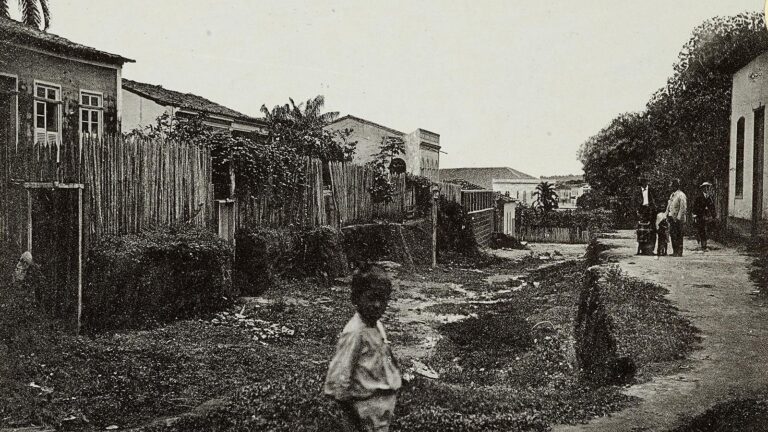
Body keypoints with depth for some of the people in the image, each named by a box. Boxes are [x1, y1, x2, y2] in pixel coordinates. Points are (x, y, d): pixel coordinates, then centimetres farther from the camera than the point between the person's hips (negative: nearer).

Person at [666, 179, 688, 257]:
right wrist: (667, 215, 11)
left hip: (678, 219, -8)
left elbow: (683, 208, -16)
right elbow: (668, 206, 21)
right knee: (672, 234, 11)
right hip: (672, 218, 8)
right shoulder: (672, 195, 16)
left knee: (678, 236, -5)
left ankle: (679, 252, 0)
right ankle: (675, 251, 19)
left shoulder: (681, 195, -11)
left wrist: (678, 218, -19)